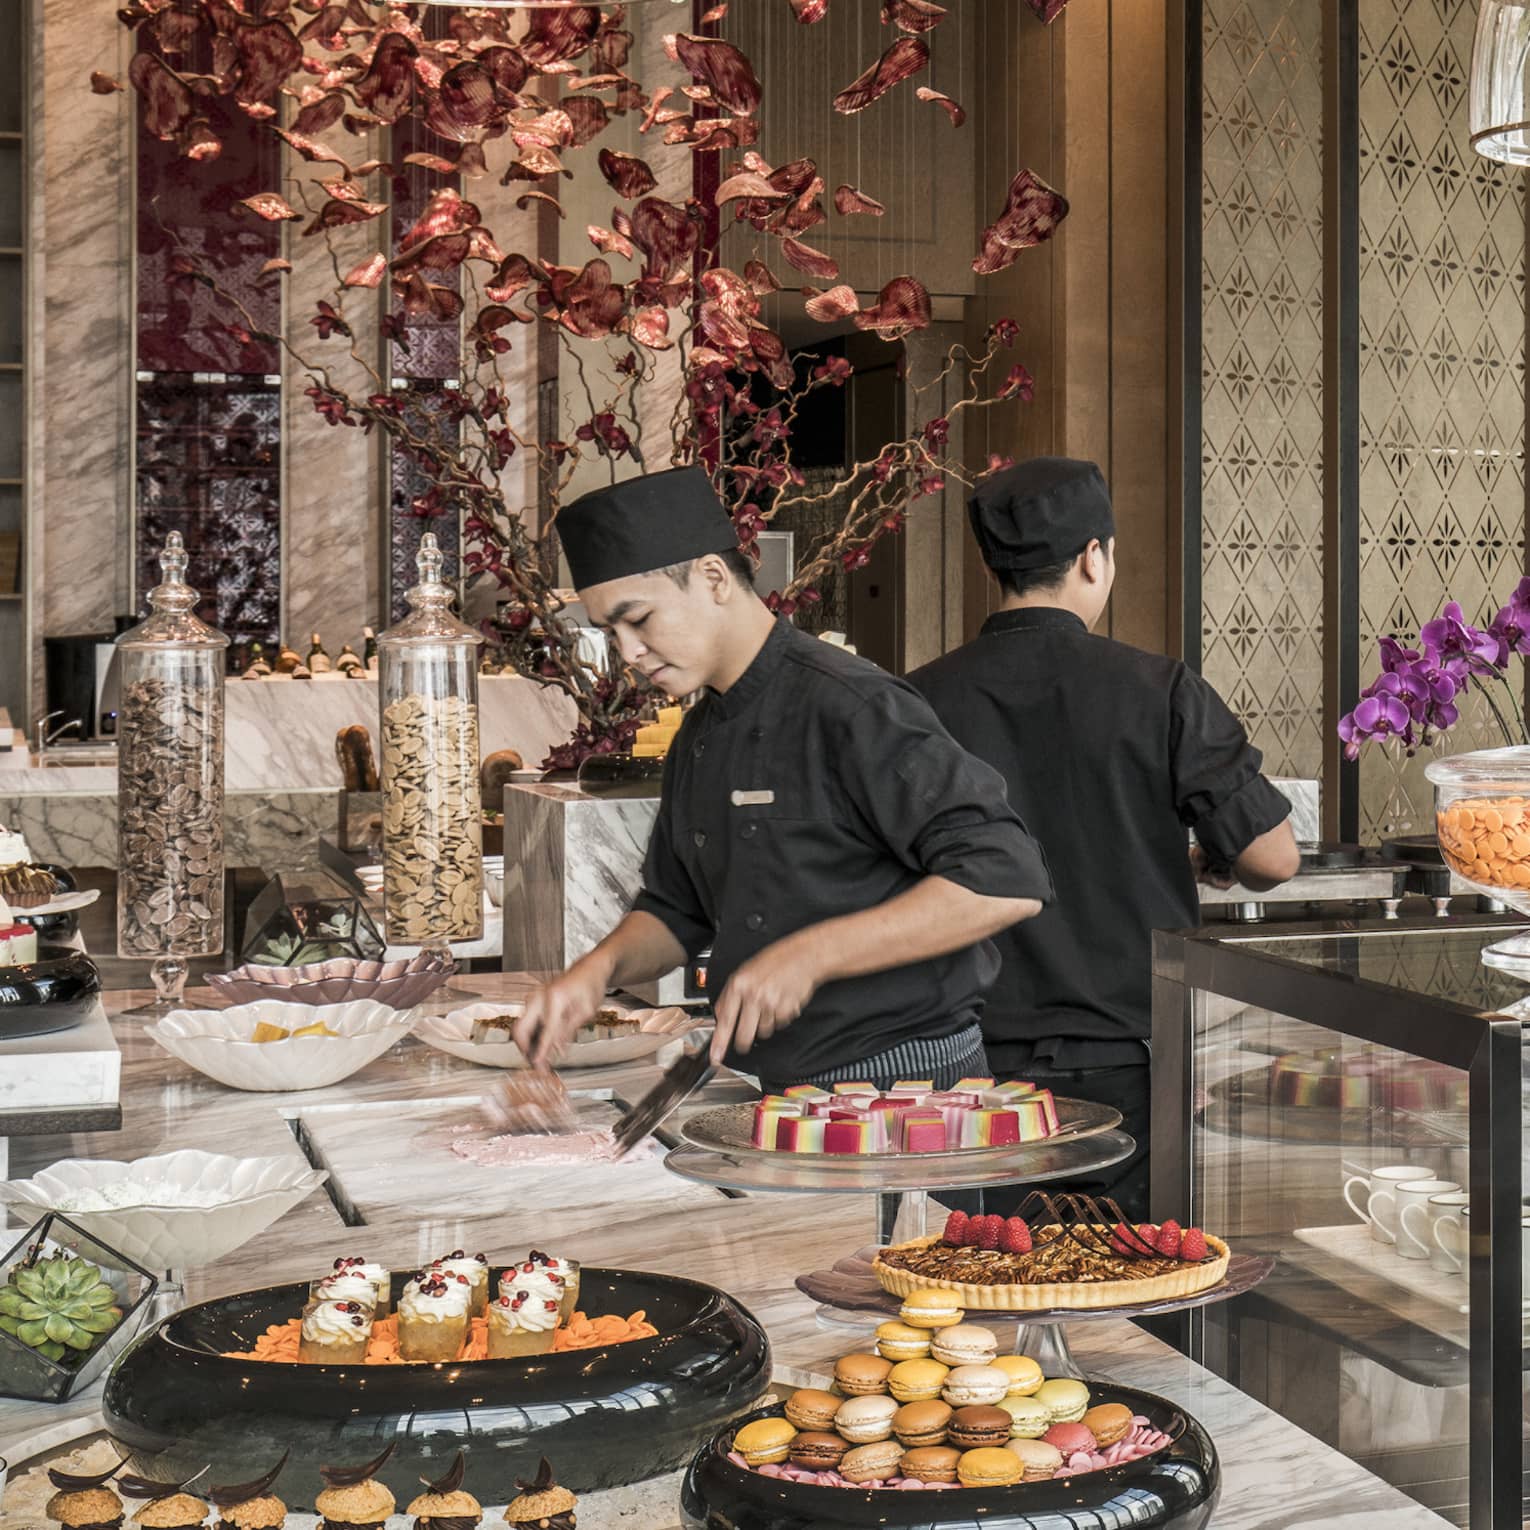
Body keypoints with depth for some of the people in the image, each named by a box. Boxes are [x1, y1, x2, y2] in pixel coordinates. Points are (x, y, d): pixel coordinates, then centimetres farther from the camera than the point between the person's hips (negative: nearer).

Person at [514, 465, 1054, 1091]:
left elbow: (1007, 882, -25)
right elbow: (675, 910, 22)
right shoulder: (698, 740, 11)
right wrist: (601, 968, 0)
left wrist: (811, 957, -26)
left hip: (902, 1088, -8)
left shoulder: (852, 709, -18)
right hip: (775, 1091, 8)